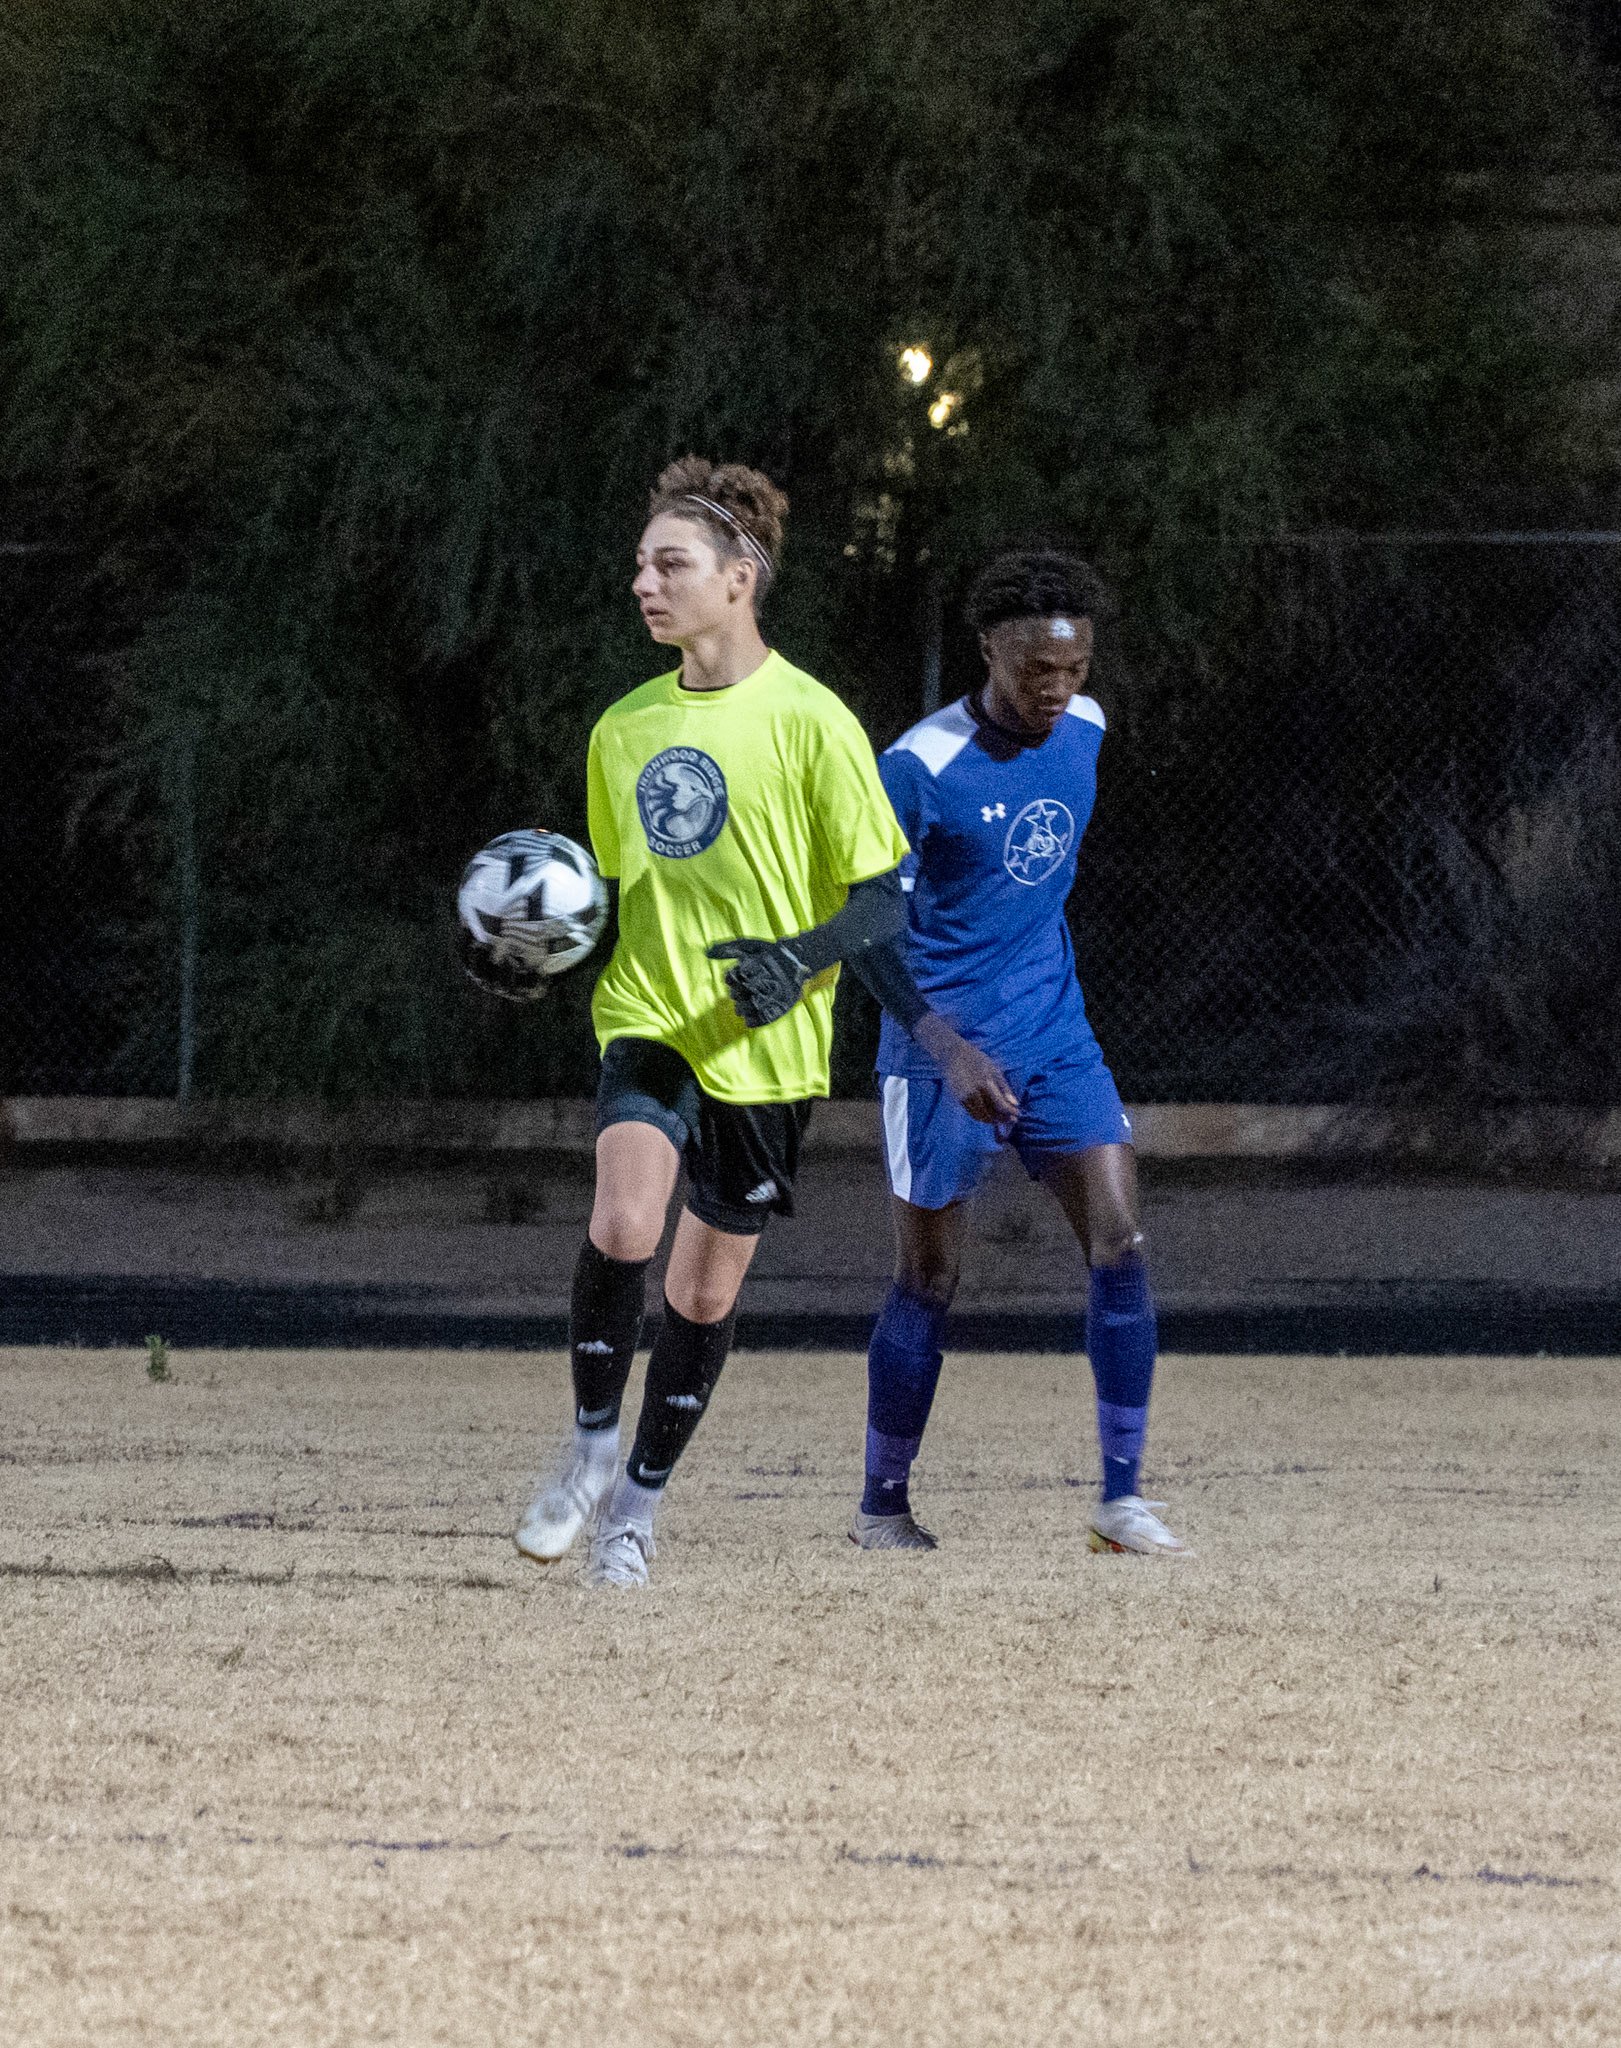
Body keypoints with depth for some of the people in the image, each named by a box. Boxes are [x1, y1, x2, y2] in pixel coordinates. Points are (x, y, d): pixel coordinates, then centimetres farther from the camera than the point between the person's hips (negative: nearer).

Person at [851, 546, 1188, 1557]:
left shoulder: (1083, 730, 3)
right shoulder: (921, 768, -17)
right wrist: (946, 1051, -28)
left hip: (1056, 1039, 5)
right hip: (944, 1054, -5)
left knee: (1122, 1246, -8)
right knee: (930, 1280, 3)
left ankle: (1123, 1498, -3)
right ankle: (883, 1505, 19)